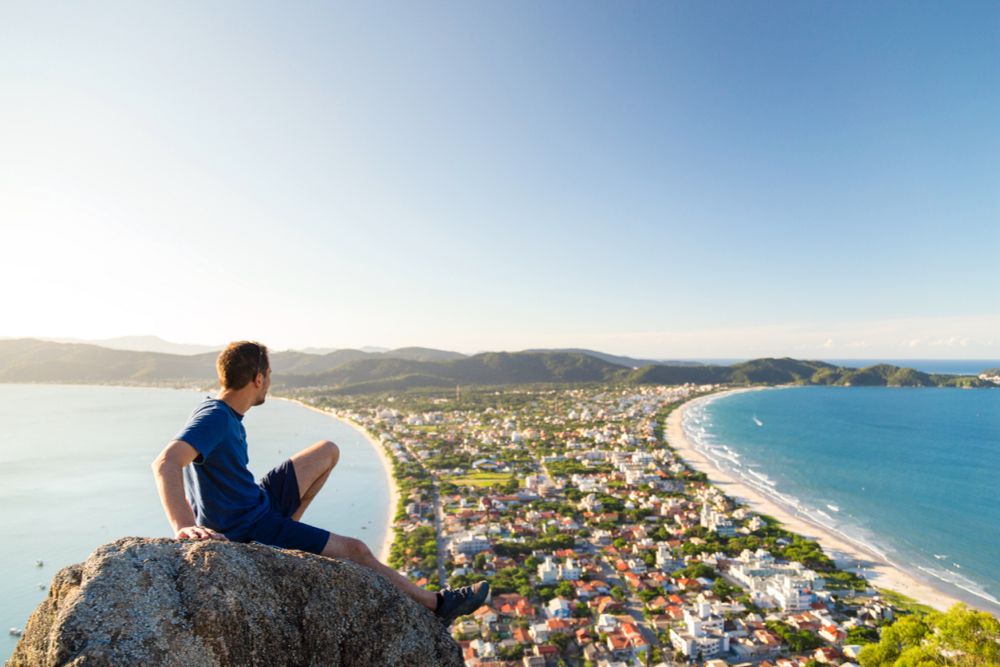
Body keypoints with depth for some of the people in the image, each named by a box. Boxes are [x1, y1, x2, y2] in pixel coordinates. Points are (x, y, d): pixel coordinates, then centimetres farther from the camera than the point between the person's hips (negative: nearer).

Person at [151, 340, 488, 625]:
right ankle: (436, 603, 7)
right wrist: (184, 526, -53)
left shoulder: (225, 415, 3)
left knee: (329, 451, 15)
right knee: (355, 550, -6)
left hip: (260, 500, 9)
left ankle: (285, 529, 18)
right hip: (249, 529, -9)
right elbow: (165, 464, -40)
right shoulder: (215, 418, -25)